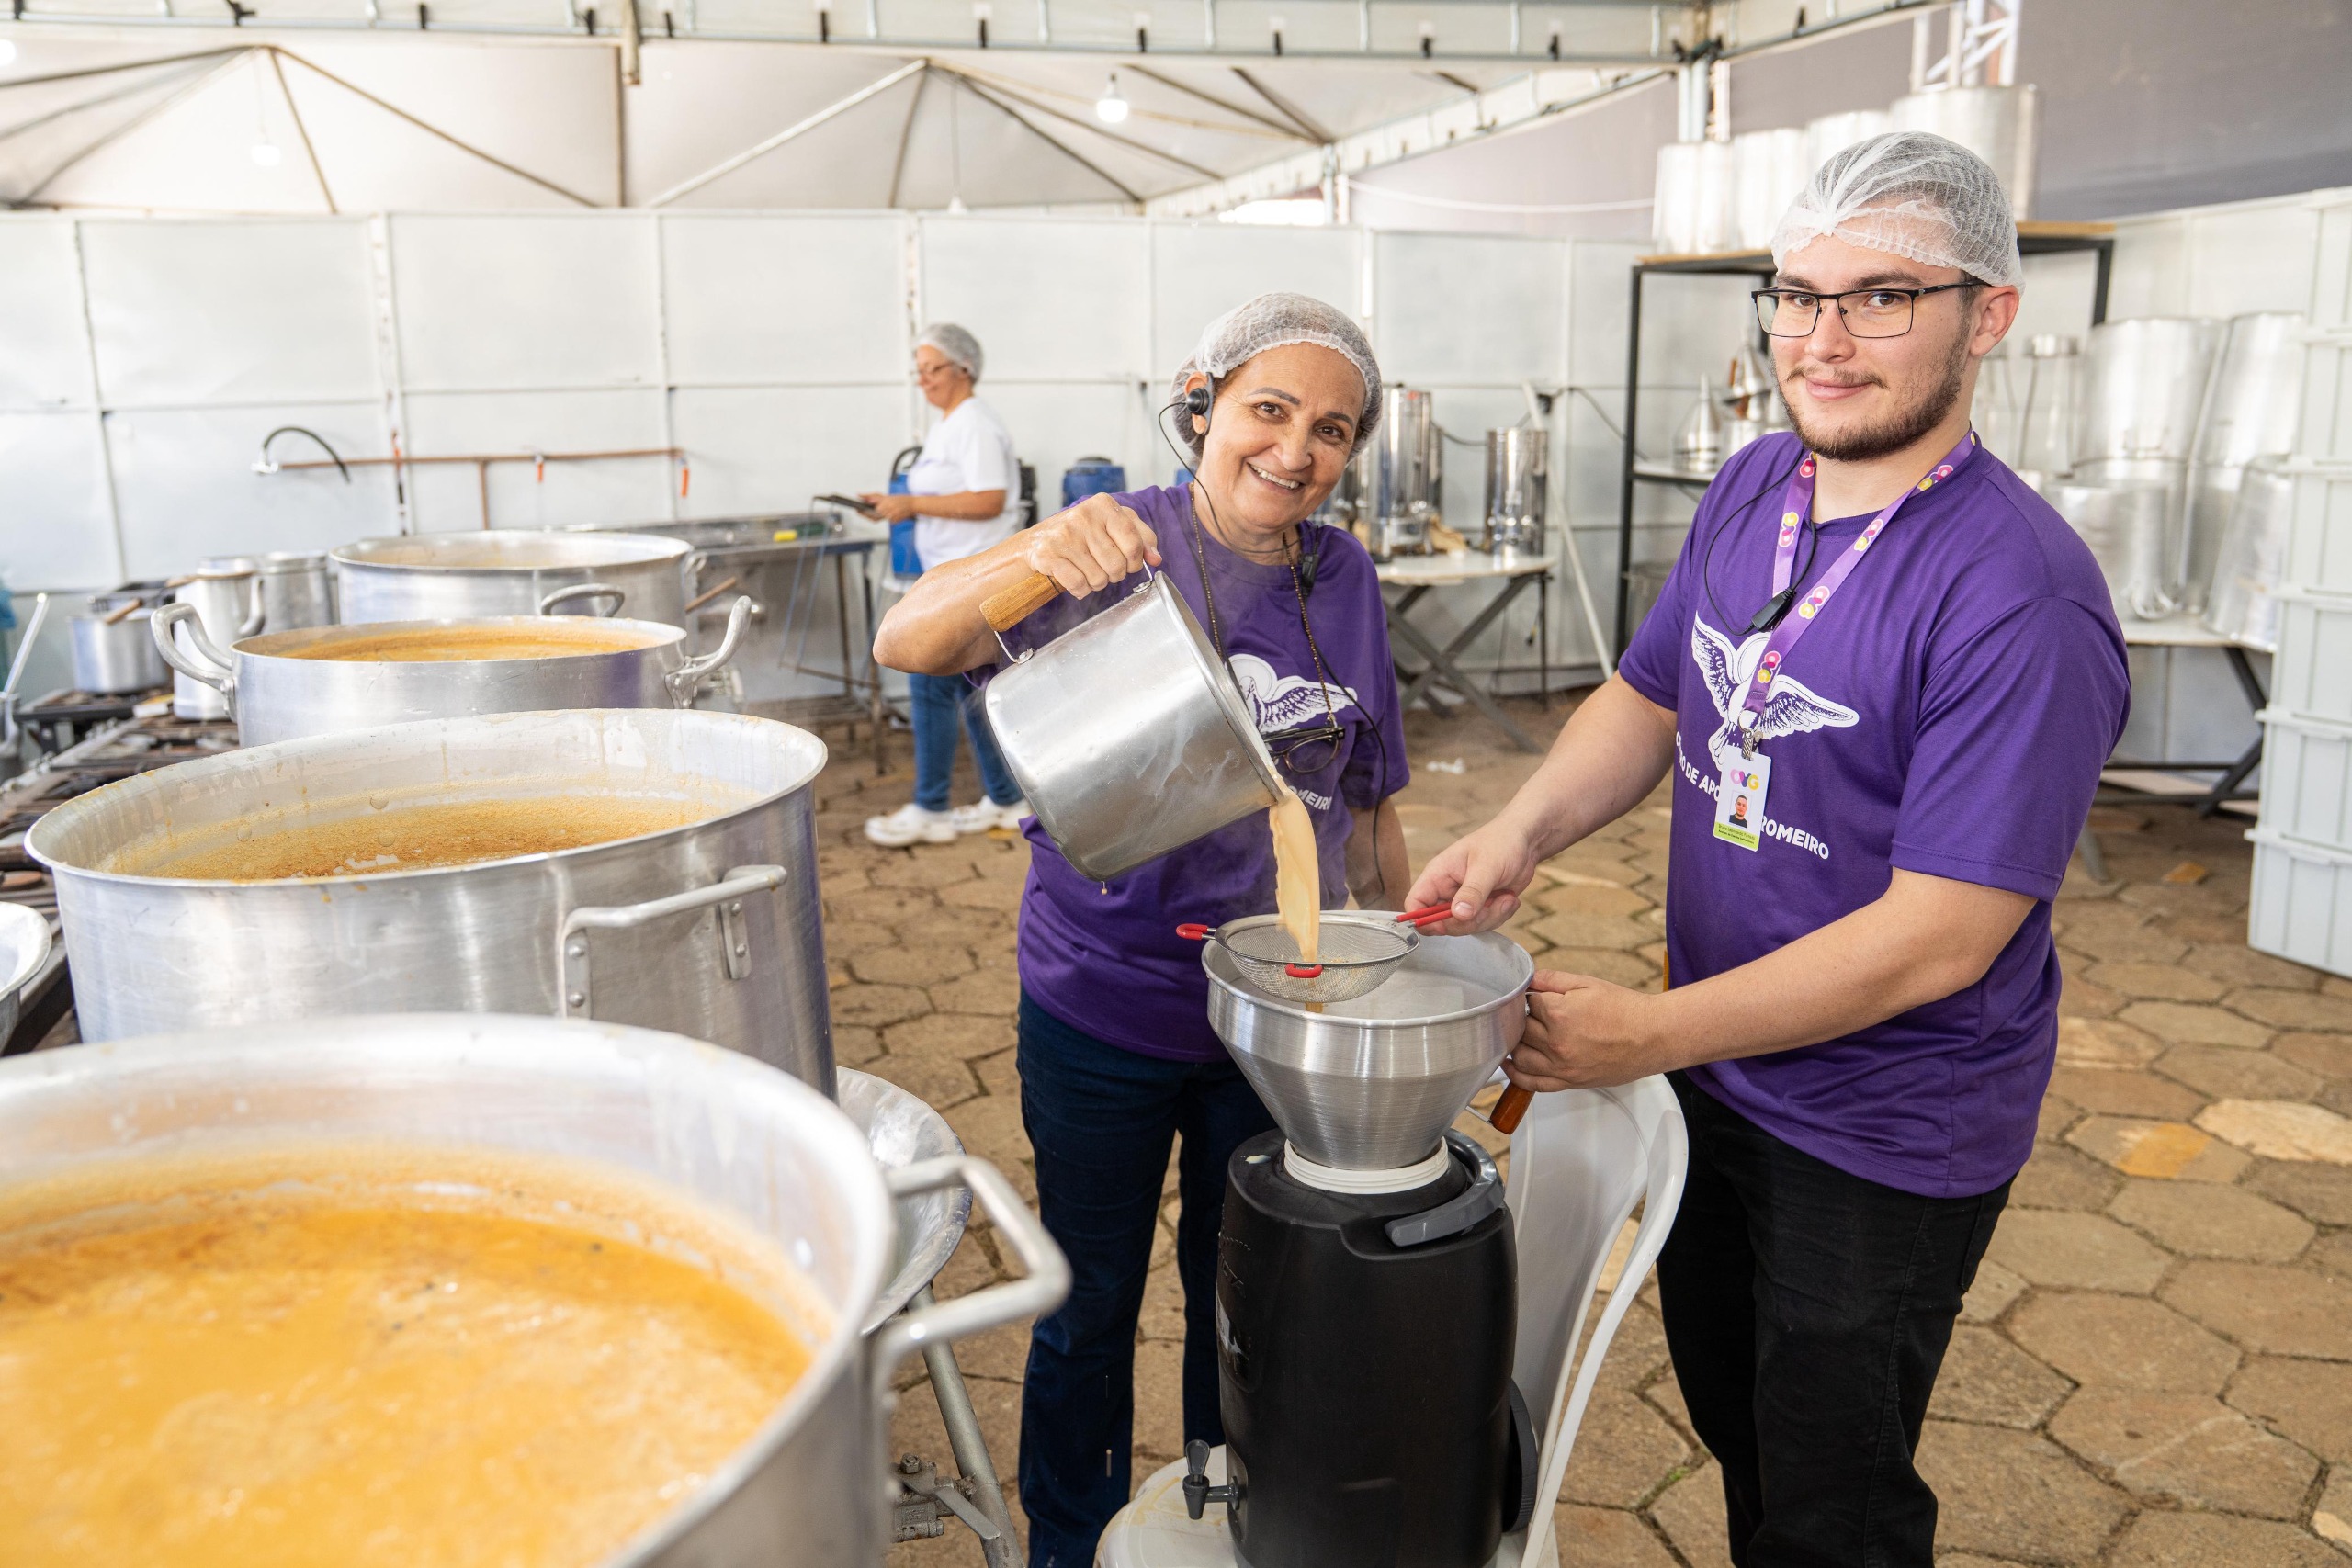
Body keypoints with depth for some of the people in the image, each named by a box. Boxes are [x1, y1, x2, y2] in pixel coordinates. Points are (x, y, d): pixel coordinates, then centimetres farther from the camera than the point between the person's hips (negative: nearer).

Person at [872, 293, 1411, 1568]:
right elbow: (905, 643, -25)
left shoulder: (1343, 578, 1)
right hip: (1103, 1012, -3)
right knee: (1089, 1308, 15)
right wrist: (1031, 557, -43)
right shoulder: (1122, 550, -12)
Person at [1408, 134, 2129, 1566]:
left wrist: (1648, 1035, -26)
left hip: (1883, 1142, -7)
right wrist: (1522, 833, -11)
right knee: (1732, 1426, 28)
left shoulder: (2018, 599, -27)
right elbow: (1650, 697, 7)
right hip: (1712, 1080, 7)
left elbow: (1938, 936, -28)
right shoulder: (1751, 490, -3)